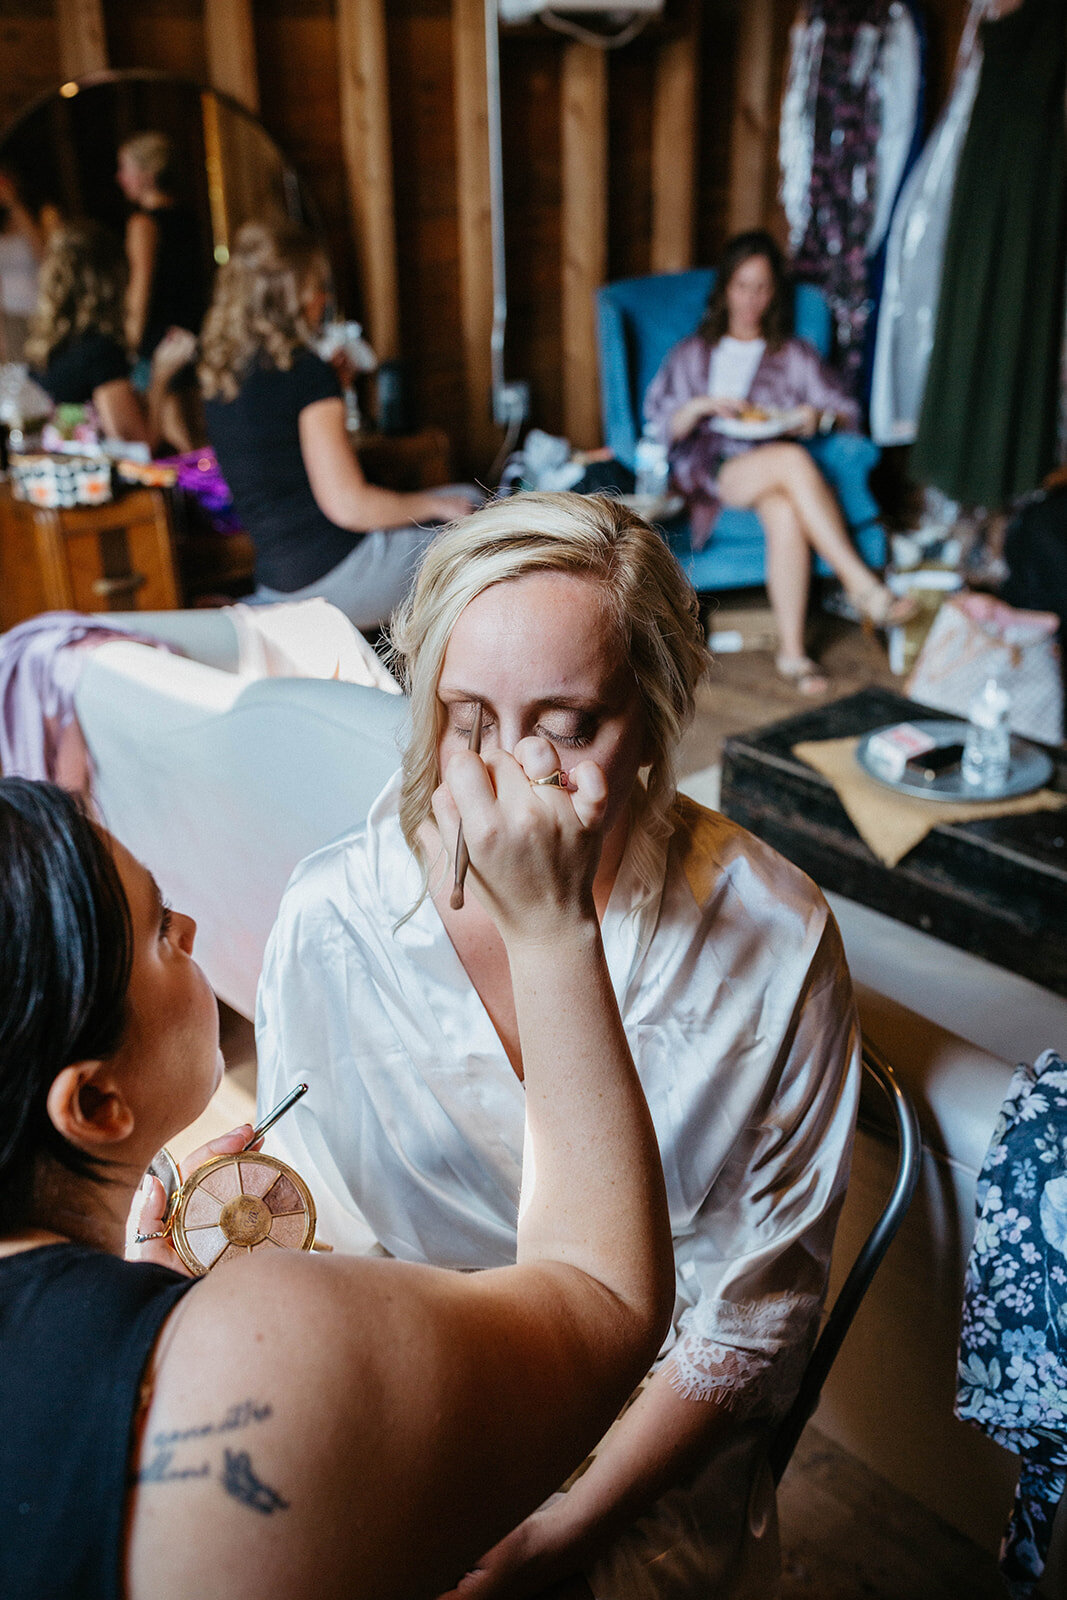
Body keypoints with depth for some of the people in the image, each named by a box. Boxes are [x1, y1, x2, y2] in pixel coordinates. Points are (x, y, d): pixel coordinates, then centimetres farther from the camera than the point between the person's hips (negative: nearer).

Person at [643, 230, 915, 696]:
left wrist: (819, 417, -4)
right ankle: (862, 585, -42)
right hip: (707, 471, -2)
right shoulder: (691, 354, 24)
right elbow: (658, 425, 12)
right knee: (791, 459, -37)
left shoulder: (796, 356, 27)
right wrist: (701, 407, -7)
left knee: (785, 512, -39)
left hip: (774, 470, 2)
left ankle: (791, 650, -42)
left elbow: (846, 410, 19)